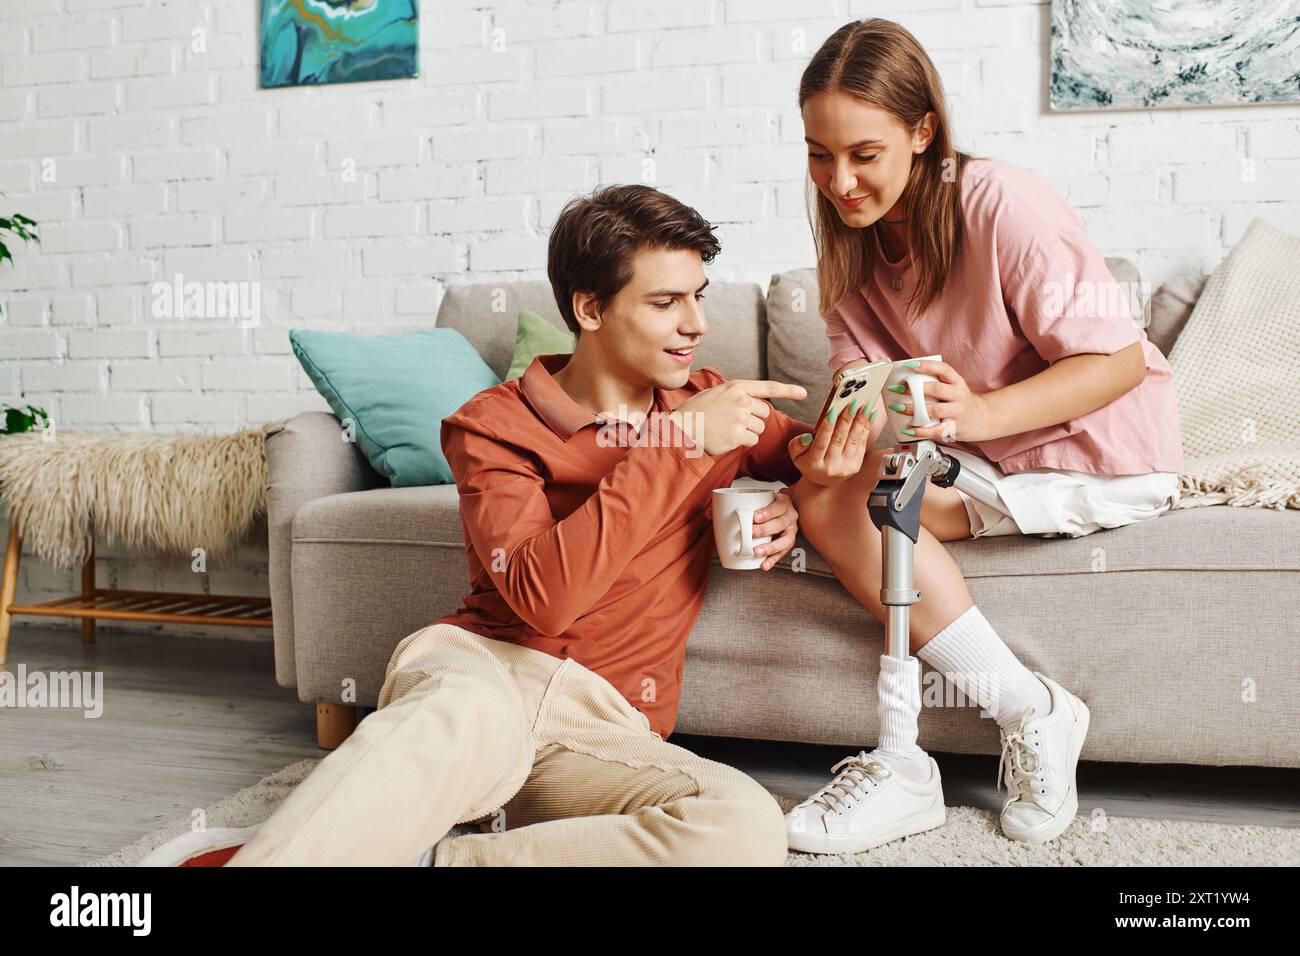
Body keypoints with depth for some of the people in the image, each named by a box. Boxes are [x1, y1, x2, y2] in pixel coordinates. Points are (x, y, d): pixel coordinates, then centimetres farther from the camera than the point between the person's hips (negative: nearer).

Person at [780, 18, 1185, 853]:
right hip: (981, 460, 7)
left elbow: (1120, 360, -18)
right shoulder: (854, 243, 2)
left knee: (844, 503, -26)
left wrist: (980, 412, -35)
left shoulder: (1002, 204, -19)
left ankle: (1033, 713, -13)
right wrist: (839, 440, -31)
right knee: (825, 492, -20)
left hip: (1107, 456, -7)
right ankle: (901, 762, -17)